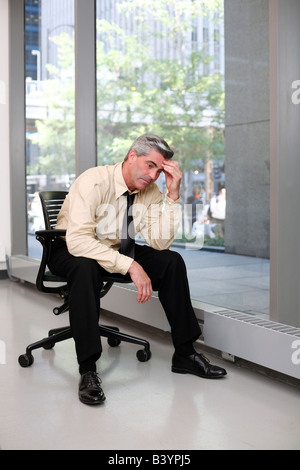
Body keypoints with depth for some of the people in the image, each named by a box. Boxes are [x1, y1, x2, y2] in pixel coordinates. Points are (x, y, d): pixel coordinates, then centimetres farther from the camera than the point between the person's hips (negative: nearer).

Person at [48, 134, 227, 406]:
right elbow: (78, 240, -38)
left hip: (116, 251, 6)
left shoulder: (150, 190, -8)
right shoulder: (94, 181, -26)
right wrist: (130, 265, -43)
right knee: (86, 267, -40)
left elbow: (160, 243, -17)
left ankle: (185, 354, -5)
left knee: (172, 261, -14)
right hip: (71, 251, -5)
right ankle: (88, 370, -32)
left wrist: (173, 194, -24)